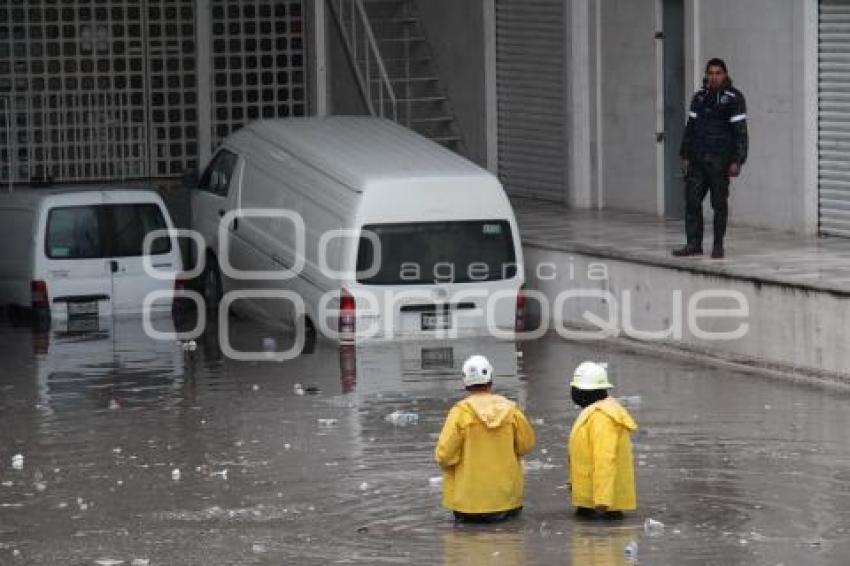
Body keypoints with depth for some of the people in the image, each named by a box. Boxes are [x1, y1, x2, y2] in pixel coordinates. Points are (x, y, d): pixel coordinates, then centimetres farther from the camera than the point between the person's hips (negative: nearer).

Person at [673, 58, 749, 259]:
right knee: (692, 200, 0)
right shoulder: (699, 97, 12)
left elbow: (740, 131, -7)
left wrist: (737, 161, -12)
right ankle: (694, 244, 6)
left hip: (720, 160, -5)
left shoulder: (734, 98, -4)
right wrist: (685, 156, 12)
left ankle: (718, 246, 9)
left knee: (719, 203, 1)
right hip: (698, 159, 5)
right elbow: (690, 128, 17)